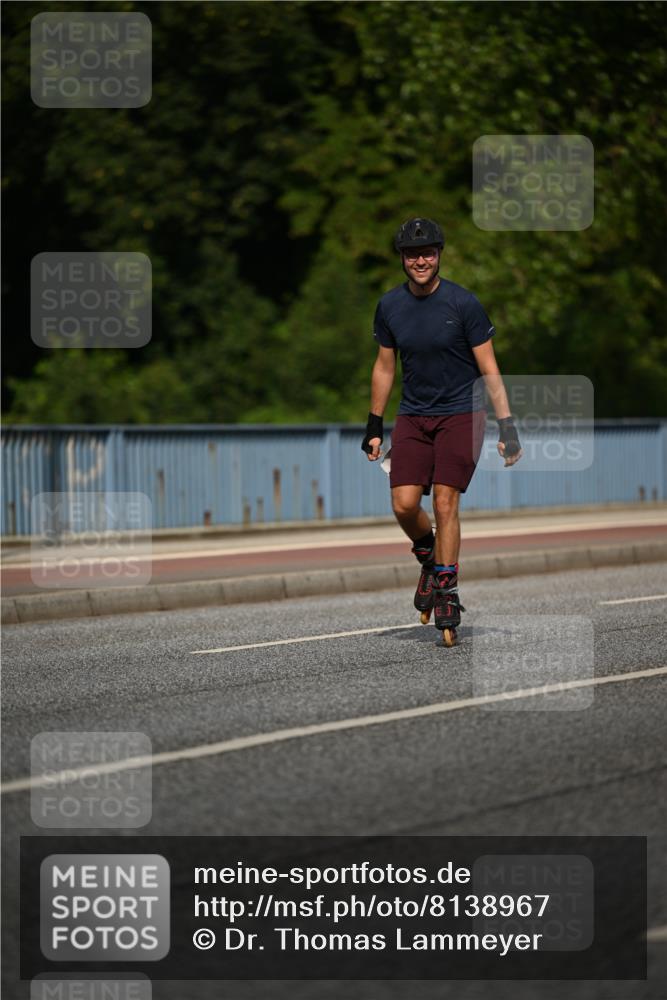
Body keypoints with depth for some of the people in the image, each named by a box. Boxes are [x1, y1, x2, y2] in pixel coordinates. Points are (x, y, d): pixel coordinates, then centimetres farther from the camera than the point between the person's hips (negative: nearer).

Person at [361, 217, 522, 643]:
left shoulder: (463, 303, -9)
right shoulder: (390, 306, 2)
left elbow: (489, 369, -6)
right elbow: (385, 367, 13)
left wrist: (507, 425, -10)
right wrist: (375, 426, 13)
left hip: (461, 414, -3)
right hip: (413, 416, 3)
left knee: (445, 502, -12)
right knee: (404, 504, -10)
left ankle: (447, 588, -1)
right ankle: (430, 559, 19)